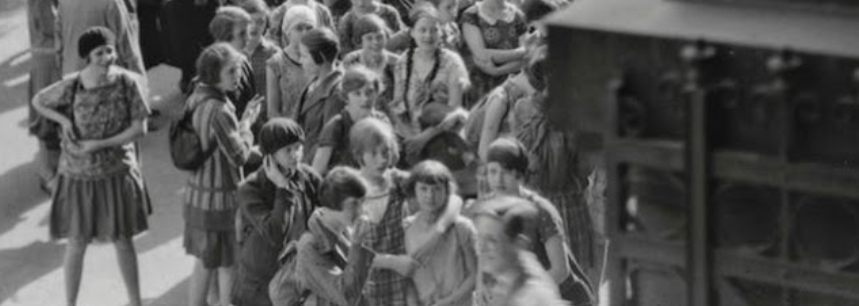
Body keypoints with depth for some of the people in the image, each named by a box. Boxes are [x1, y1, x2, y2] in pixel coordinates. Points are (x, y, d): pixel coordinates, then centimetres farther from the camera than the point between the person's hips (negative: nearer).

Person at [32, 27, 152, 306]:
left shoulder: (127, 82, -16)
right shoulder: (71, 86, -18)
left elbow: (139, 128, -13)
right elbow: (38, 101, 0)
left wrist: (99, 144, -19)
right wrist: (63, 120, -16)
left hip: (117, 172, 1)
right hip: (79, 175, -1)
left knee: (123, 240, 13)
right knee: (78, 242, 10)